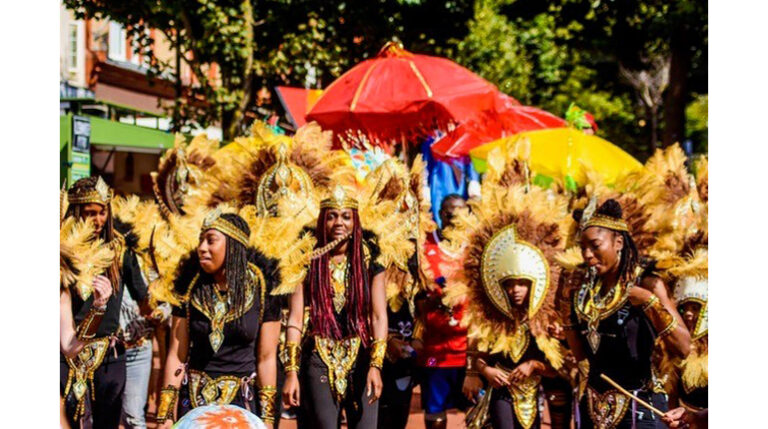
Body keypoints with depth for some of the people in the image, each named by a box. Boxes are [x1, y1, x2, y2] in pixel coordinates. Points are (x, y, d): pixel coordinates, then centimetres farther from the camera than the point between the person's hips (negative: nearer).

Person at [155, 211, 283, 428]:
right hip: (192, 399, 1)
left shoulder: (262, 289, -5)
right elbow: (177, 355, -1)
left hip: (240, 401, -1)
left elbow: (266, 358, -3)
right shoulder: (190, 288, -1)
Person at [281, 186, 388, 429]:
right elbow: (295, 320, 0)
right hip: (319, 362, -1)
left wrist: (376, 365, -15)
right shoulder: (309, 262, 3)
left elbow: (379, 317, -2)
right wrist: (291, 372, -8)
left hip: (361, 360, 1)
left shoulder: (369, 262, 5)